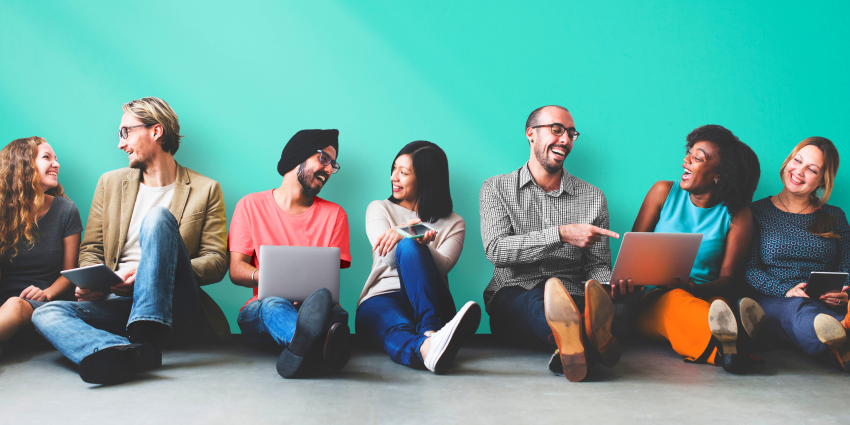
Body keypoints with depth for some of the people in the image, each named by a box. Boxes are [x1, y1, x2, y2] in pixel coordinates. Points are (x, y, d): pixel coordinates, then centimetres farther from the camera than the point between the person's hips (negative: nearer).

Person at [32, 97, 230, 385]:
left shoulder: (205, 190, 7)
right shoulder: (110, 183, 19)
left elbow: (217, 262, 0)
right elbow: (90, 250, 19)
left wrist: (150, 272, -15)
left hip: (175, 313, -3)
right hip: (118, 304, 4)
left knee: (158, 215, -24)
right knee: (46, 313, -25)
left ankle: (148, 327, -36)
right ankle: (137, 352, -51)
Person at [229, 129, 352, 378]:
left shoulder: (334, 214, 16)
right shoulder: (251, 205, 13)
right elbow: (236, 269, 4)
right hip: (259, 311, -1)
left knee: (335, 311, -35)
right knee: (274, 304, -38)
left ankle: (302, 345, -70)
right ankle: (319, 345, -72)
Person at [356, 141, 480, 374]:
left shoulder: (453, 223, 14)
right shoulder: (379, 209, 18)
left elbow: (441, 267, -6)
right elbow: (388, 257, -2)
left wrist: (416, 243, -26)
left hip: (426, 302, 0)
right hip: (380, 299, 1)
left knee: (408, 246, -32)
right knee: (398, 330, -39)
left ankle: (431, 333, -54)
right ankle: (427, 348, -75)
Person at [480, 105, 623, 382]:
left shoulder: (593, 198, 15)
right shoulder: (496, 188, 9)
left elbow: (598, 267, 13)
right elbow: (496, 250, -8)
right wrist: (561, 234, -18)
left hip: (571, 298, 2)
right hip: (512, 299, -2)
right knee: (535, 301, -39)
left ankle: (572, 341, -68)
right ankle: (586, 345, -69)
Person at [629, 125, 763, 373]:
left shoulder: (737, 214, 4)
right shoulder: (664, 192, 7)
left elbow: (729, 278, -1)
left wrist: (695, 288, -24)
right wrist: (628, 280, -16)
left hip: (704, 297, 1)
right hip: (654, 301, 0)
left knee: (719, 304, -35)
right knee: (676, 300, -36)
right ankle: (728, 342, -66)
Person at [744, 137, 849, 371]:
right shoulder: (758, 212, 12)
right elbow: (749, 270, 1)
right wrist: (786, 291, -17)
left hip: (827, 306, 3)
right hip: (775, 301, -3)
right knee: (798, 309, -40)